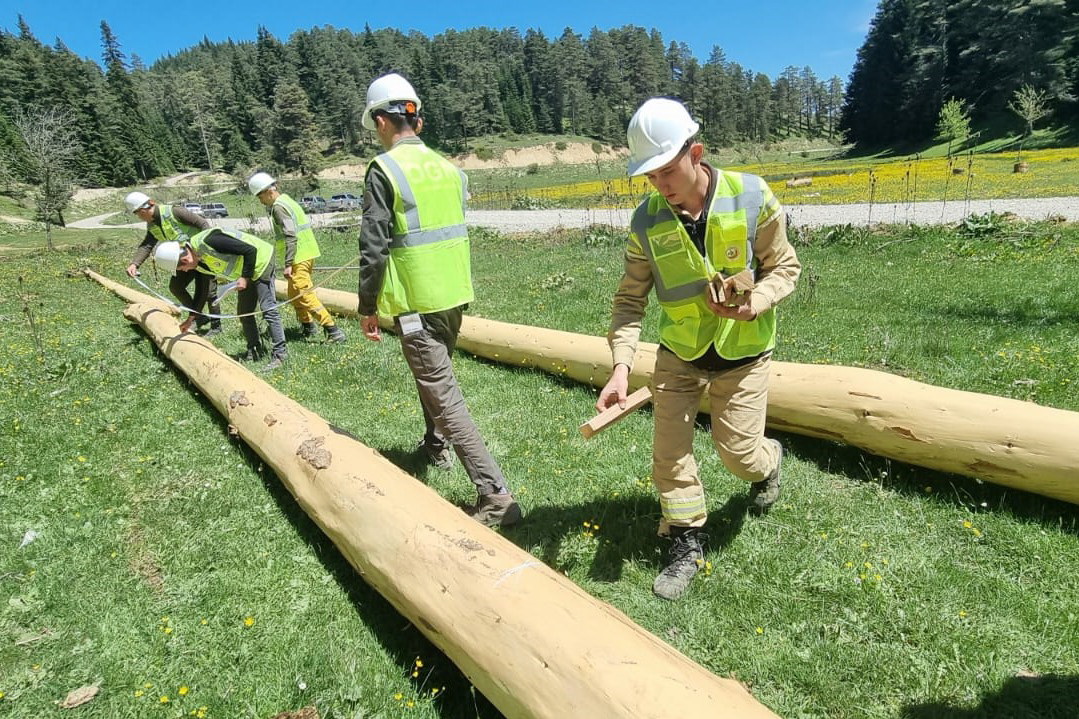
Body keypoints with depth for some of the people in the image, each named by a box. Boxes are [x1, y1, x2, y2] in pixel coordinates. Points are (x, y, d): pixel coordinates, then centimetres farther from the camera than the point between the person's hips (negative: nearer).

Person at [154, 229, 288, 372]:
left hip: (261, 262, -10)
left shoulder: (208, 242, -28)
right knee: (244, 312, 11)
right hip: (247, 273, 10)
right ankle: (255, 351, 22)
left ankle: (279, 354, -12)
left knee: (268, 309, -14)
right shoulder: (198, 263, 1)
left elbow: (250, 250, -26)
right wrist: (190, 319, 18)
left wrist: (245, 277, -22)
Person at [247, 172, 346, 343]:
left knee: (304, 294, -12)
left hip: (299, 258, -10)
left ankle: (333, 331, -16)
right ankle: (308, 327, 30)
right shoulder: (287, 200, 17)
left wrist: (288, 264, -23)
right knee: (294, 295, 20)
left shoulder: (278, 207, -13)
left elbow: (290, 236, -22)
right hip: (307, 253, 10)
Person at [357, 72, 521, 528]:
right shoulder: (448, 166, 10)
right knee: (434, 373, 28)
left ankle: (495, 495, -8)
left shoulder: (384, 169, -11)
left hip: (415, 302, -8)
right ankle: (436, 445, 48)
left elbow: (374, 247, -13)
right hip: (455, 296, 8)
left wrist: (368, 306, -3)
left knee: (443, 394, -6)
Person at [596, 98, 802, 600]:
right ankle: (686, 544, 21)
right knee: (669, 452, 0)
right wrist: (621, 365, -22)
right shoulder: (646, 222, -12)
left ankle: (769, 459, 42)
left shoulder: (751, 197, -16)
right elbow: (630, 299, -9)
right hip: (678, 352, 2)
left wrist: (754, 303, -27)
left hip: (743, 352, -2)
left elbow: (785, 267, -5)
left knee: (738, 453, 3)